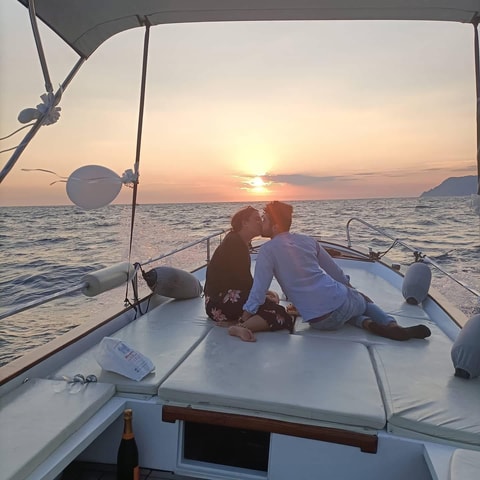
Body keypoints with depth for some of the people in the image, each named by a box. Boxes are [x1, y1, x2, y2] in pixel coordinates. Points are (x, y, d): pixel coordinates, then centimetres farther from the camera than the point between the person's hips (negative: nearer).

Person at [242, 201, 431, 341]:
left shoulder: (267, 250, -4)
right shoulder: (307, 240, 11)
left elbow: (259, 289, -12)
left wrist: (244, 320, -7)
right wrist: (350, 288, 33)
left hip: (320, 321, -2)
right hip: (341, 300, 2)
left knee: (346, 312, 35)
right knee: (365, 301, 37)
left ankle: (368, 324, 1)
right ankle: (393, 326, 7)